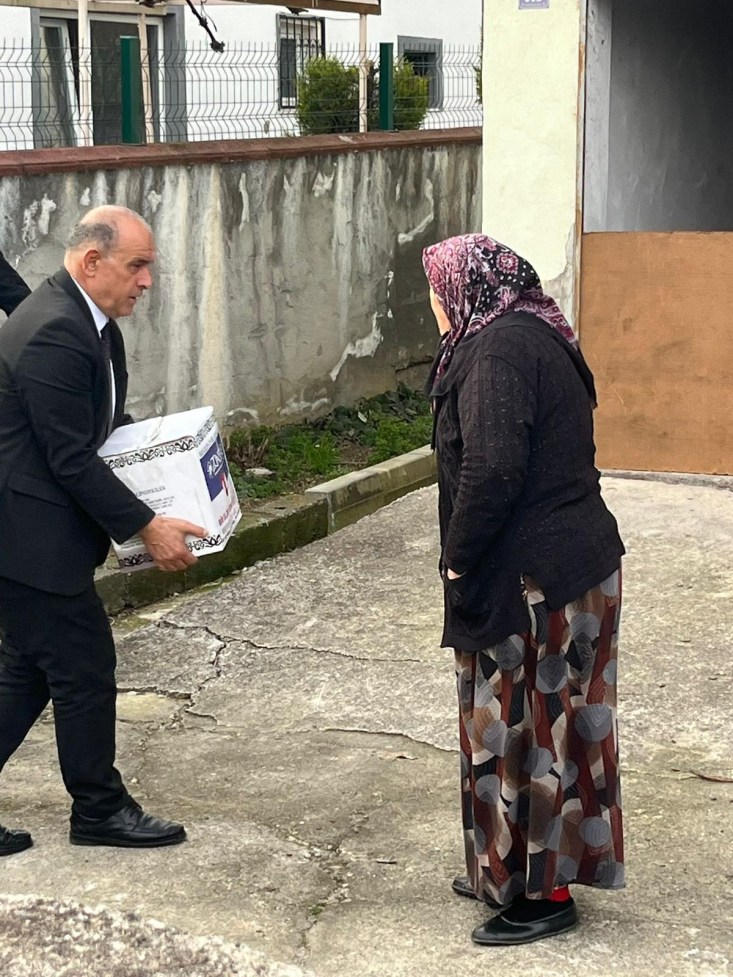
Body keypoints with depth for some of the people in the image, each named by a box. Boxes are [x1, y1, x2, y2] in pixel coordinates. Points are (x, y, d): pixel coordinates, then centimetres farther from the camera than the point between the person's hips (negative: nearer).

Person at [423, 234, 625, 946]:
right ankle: (513, 871, 30)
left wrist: (458, 558, -14)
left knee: (527, 726, 1)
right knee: (540, 721, 17)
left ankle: (544, 892, 12)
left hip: (533, 577, -10)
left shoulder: (500, 347, -18)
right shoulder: (531, 335, 14)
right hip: (569, 560, 10)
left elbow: (492, 468, -27)